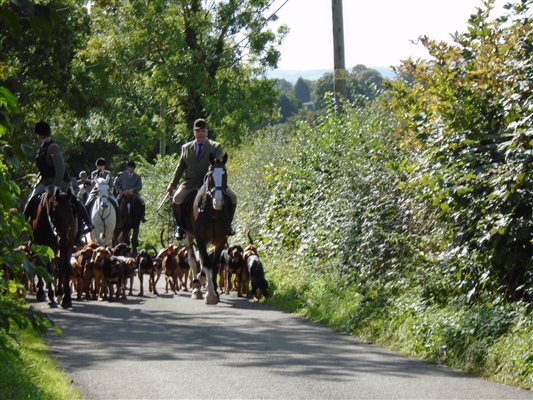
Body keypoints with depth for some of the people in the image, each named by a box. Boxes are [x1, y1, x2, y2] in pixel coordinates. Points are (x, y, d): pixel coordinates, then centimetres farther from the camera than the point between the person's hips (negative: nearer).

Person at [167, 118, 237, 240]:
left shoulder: (216, 147, 4)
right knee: (177, 198, -24)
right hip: (190, 183, 1)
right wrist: (173, 184, 15)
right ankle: (180, 226, -4)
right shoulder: (186, 148, 13)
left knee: (232, 197, -17)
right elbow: (180, 167, 19)